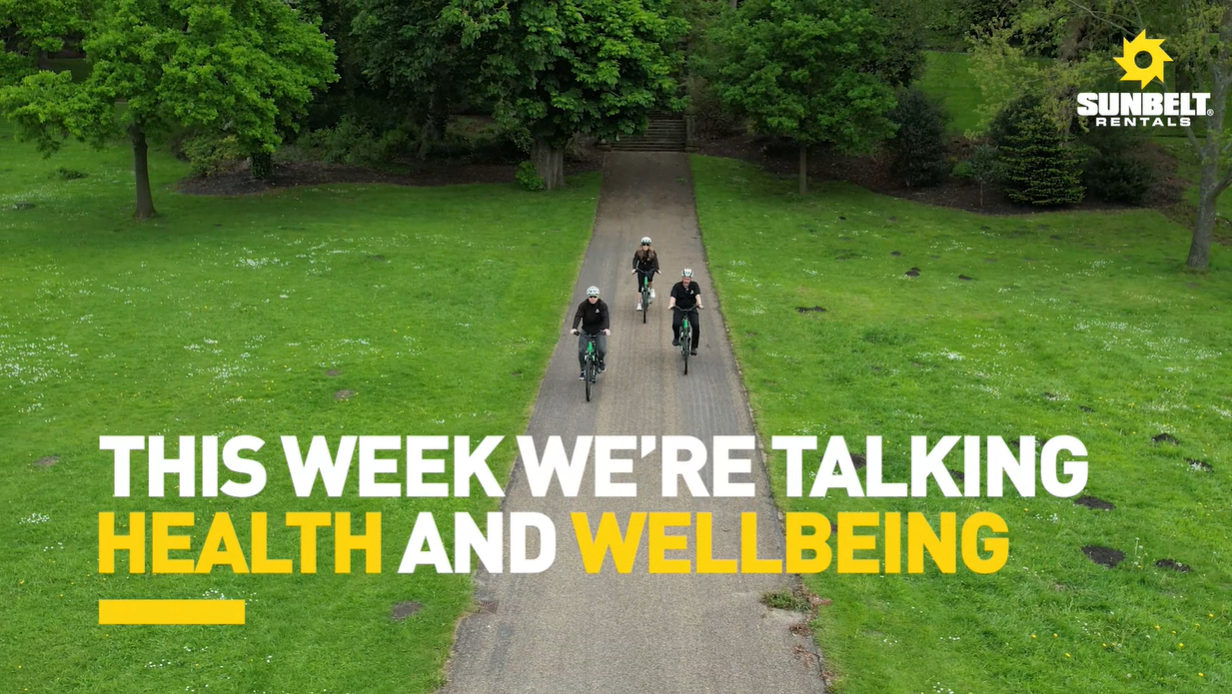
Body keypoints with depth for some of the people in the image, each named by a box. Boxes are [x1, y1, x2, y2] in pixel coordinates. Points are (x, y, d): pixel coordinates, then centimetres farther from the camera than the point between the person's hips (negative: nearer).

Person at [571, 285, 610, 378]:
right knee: (581, 351, -11)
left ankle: (600, 360, 16)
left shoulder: (602, 305, -12)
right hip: (586, 331, 1)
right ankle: (583, 370, 9)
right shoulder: (583, 305, -10)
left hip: (599, 330, -1)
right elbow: (578, 316, -22)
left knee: (602, 349, -19)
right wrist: (574, 328, -40)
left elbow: (606, 317, -24)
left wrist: (606, 328, -44)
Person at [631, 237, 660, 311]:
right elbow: (635, 260, -18)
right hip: (641, 269, 0)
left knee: (649, 277, -34)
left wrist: (657, 269, -31)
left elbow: (655, 261, -16)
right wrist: (634, 269, -35)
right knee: (640, 286, -6)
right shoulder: (638, 252, -9)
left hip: (650, 269, 0)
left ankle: (652, 290, -5)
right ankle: (639, 304, -3)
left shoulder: (652, 252, -8)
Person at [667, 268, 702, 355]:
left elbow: (697, 295, -24)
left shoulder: (694, 285, -8)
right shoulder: (677, 286, -11)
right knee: (676, 324, -27)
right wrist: (671, 305, -47)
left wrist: (699, 304, -45)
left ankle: (694, 347, -4)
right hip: (679, 309, -1)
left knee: (696, 326, -21)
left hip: (691, 309, 1)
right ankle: (676, 338, 6)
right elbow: (673, 297, -26)